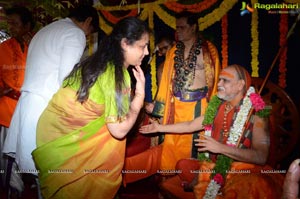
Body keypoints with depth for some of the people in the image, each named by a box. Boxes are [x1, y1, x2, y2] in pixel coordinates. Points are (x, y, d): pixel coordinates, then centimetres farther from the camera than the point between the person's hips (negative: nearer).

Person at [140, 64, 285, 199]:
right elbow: (191, 125, 14)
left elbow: (261, 156, -23)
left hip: (242, 172, -5)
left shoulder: (256, 112, -14)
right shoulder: (216, 106, 4)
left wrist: (221, 148, -27)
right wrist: (160, 128, 15)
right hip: (212, 167, 6)